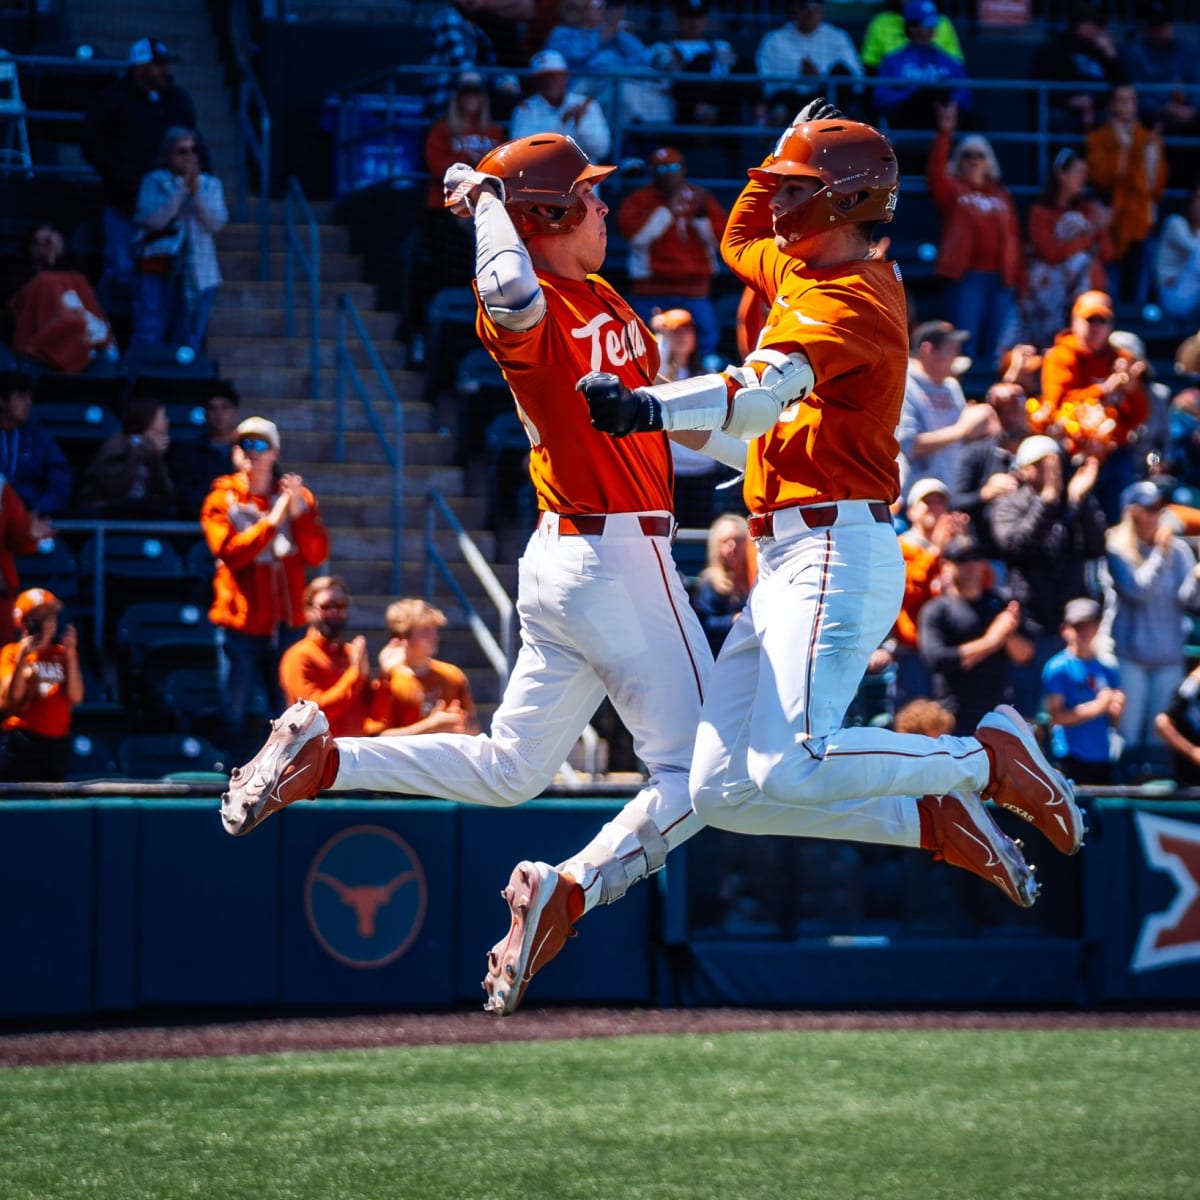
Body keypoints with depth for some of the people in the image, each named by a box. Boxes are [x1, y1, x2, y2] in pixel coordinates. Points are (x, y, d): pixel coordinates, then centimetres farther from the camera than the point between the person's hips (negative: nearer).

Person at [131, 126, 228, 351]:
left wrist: (195, 192, -12)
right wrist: (182, 190, -11)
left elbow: (215, 225, -2)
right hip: (157, 269, -2)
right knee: (149, 337, -10)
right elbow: (155, 220, -10)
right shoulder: (154, 182, 4)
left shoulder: (211, 185, 11)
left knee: (188, 345, 1)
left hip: (197, 275, 2)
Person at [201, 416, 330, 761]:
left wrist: (300, 511, -15)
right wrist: (273, 519, -19)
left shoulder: (298, 497, 9)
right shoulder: (222, 500, 1)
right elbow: (229, 551, -15)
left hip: (287, 623, 2)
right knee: (236, 710, 1)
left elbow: (317, 554, -2)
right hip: (240, 624, -2)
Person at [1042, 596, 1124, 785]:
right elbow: (1057, 716, -11)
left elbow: (1114, 722, 15)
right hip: (1071, 760, -5)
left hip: (1102, 758, 5)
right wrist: (1098, 707, -14)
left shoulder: (1108, 669, 12)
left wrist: (1115, 710, -8)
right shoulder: (1057, 668, -4)